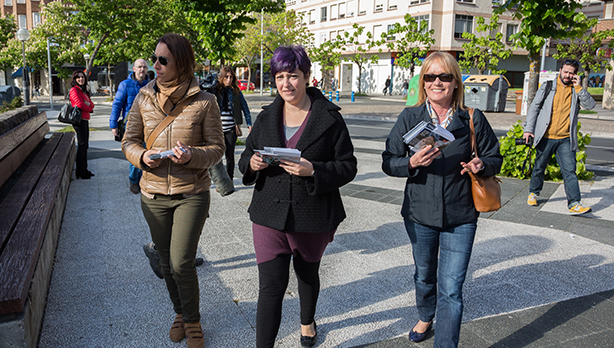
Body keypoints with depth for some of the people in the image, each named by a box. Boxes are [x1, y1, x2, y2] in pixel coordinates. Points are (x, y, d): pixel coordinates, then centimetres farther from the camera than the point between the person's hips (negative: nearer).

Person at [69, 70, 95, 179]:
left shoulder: (84, 91, 20)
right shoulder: (74, 90, -7)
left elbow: (91, 105, 13)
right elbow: (79, 104, -19)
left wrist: (89, 104, -10)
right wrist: (89, 108, -1)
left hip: (85, 120, 9)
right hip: (79, 120, -9)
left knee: (85, 146, 12)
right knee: (82, 145, -7)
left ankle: (84, 170, 20)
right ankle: (80, 172, -2)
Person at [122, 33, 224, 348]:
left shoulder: (204, 102, -9)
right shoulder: (144, 97, 1)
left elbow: (217, 148, -5)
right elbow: (128, 141, 6)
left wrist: (192, 155, -25)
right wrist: (142, 157, -16)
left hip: (192, 194, -3)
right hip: (153, 194, 4)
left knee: (182, 263, -6)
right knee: (166, 261, 15)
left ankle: (192, 321, 21)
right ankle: (180, 313, 39)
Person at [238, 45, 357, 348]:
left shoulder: (329, 118, -6)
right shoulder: (266, 118, 5)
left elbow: (348, 166, -7)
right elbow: (245, 158, 12)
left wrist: (313, 171, -24)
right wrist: (252, 163, -12)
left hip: (313, 217, -1)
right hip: (269, 215, 1)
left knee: (308, 274, 22)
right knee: (271, 284, -3)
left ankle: (307, 322, 51)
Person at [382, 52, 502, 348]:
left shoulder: (473, 119, -3)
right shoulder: (409, 118, -3)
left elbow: (495, 158, 7)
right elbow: (388, 162, -3)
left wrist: (481, 165, -16)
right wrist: (412, 162, -23)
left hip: (460, 218, -1)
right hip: (420, 214, 2)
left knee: (451, 289, -4)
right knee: (424, 276, 23)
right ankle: (425, 318, 52)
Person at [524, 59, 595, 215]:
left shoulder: (576, 91, 7)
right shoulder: (548, 87, 4)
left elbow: (590, 105, -5)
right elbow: (534, 107, 4)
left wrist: (578, 88, -12)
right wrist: (528, 129, -3)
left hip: (565, 139, 1)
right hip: (546, 137, 0)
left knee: (570, 170, -6)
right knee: (539, 167, 11)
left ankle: (574, 204, -7)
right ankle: (533, 193, 31)